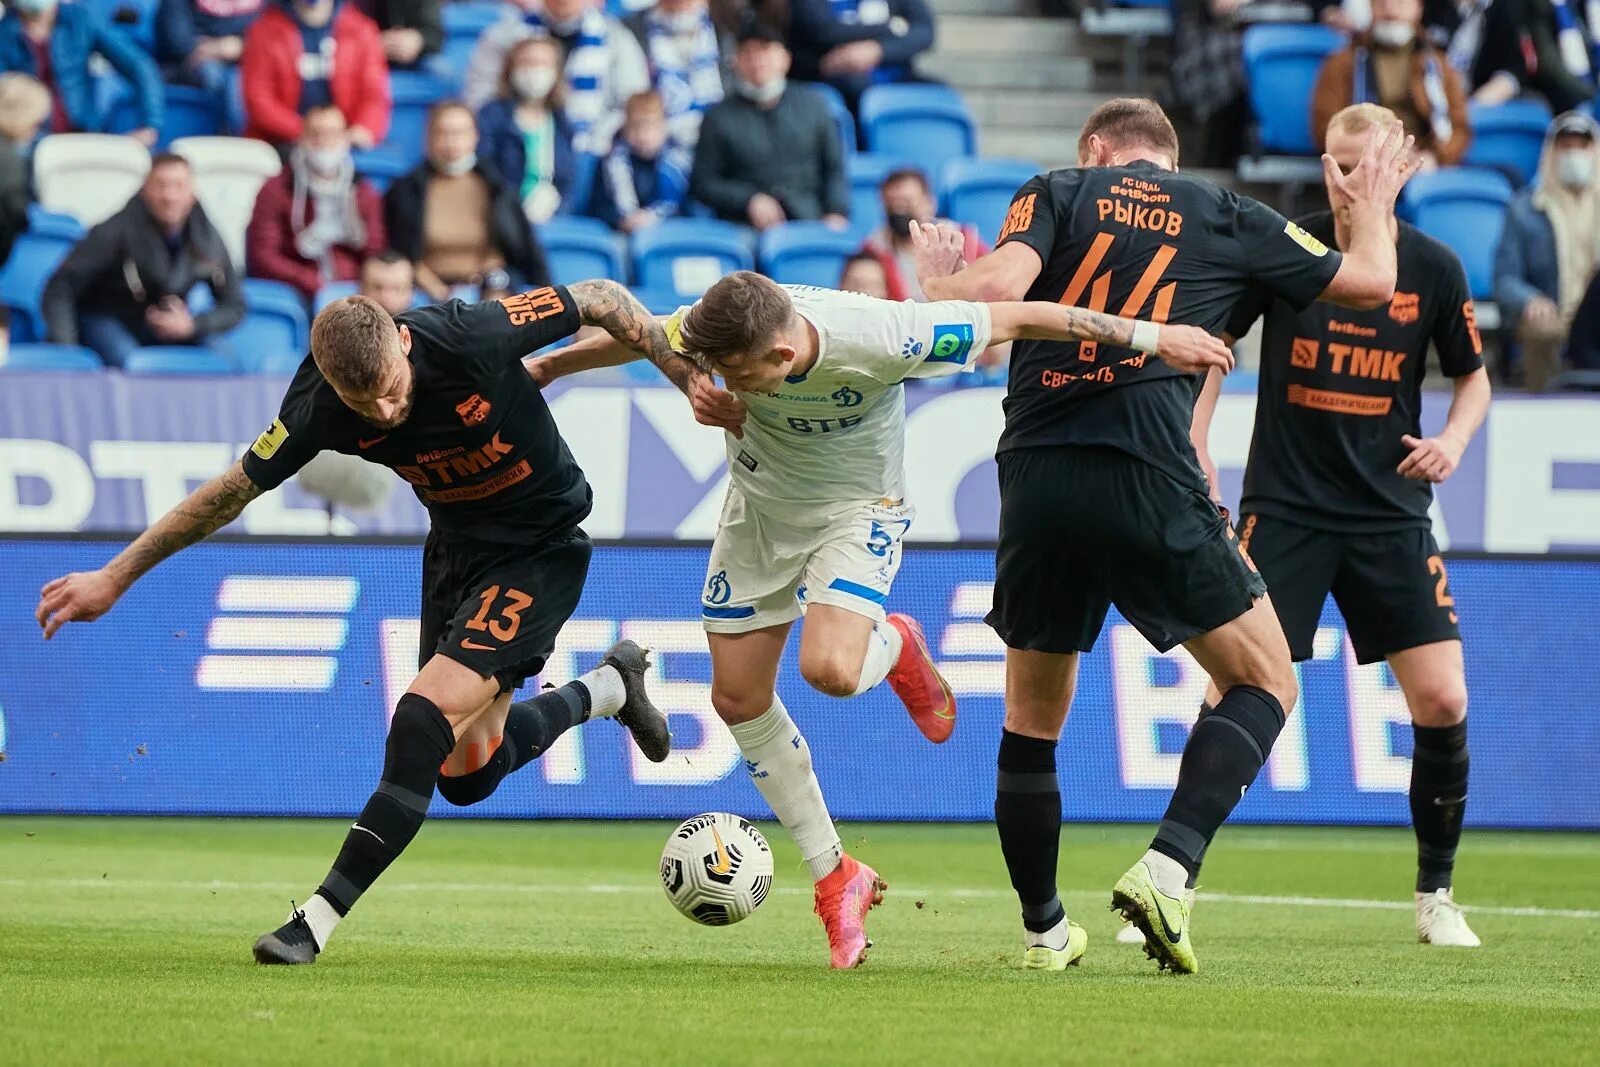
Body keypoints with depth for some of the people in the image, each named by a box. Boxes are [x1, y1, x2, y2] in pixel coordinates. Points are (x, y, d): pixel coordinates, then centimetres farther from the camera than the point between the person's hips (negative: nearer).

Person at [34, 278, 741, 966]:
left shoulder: (471, 336, -31)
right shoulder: (318, 408, -20)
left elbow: (601, 300, -16)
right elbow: (232, 491, -5)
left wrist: (690, 378, -10)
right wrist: (114, 577, -2)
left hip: (542, 546, -5)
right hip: (455, 543, 5)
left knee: (427, 717, -21)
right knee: (466, 775, 10)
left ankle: (319, 920, -16)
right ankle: (609, 687, 37)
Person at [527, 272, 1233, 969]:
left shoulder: (878, 337, -37)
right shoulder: (717, 332, -27)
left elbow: (1016, 319, -28)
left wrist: (1151, 338, -23)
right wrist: (545, 367, 9)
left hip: (857, 507, -4)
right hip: (759, 506, 4)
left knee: (829, 669, -28)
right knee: (738, 697, 1)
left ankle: (895, 648, 12)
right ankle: (835, 879, 16)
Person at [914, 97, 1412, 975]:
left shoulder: (1055, 194, 12)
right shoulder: (1227, 217, 15)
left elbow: (998, 286, -7)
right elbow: (1372, 282, 25)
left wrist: (934, 282, 15)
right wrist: (1372, 207, 46)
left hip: (1036, 479, 2)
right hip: (1151, 483, -2)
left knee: (1032, 720, 19)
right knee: (1265, 683, 12)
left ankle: (1043, 929, 24)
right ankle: (1168, 869, -8)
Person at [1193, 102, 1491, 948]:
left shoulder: (1433, 268, 0)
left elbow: (1473, 375, 14)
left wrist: (1453, 439, -6)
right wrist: (1194, 451, -3)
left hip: (1391, 512, 2)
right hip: (1283, 506, -1)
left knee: (1442, 702, -6)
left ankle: (1435, 896, 12)